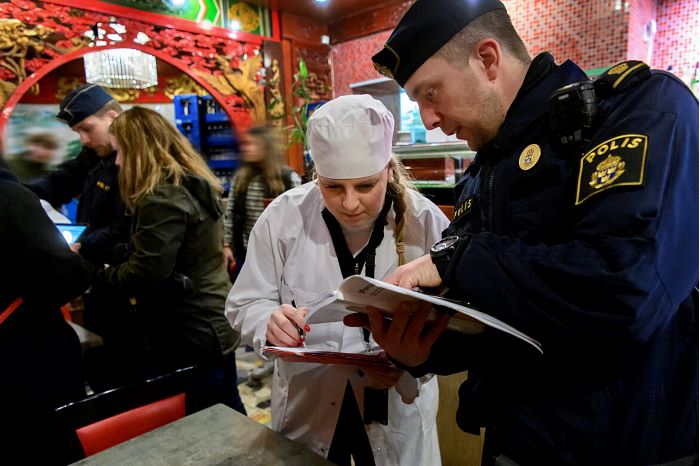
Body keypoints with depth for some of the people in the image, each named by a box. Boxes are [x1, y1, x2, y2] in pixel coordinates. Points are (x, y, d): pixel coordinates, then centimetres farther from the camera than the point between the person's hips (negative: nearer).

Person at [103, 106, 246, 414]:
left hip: (188, 337, -10)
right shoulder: (193, 185, 11)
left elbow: (143, 275, -24)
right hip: (214, 327, 10)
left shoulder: (162, 197, -20)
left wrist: (97, 272, -7)